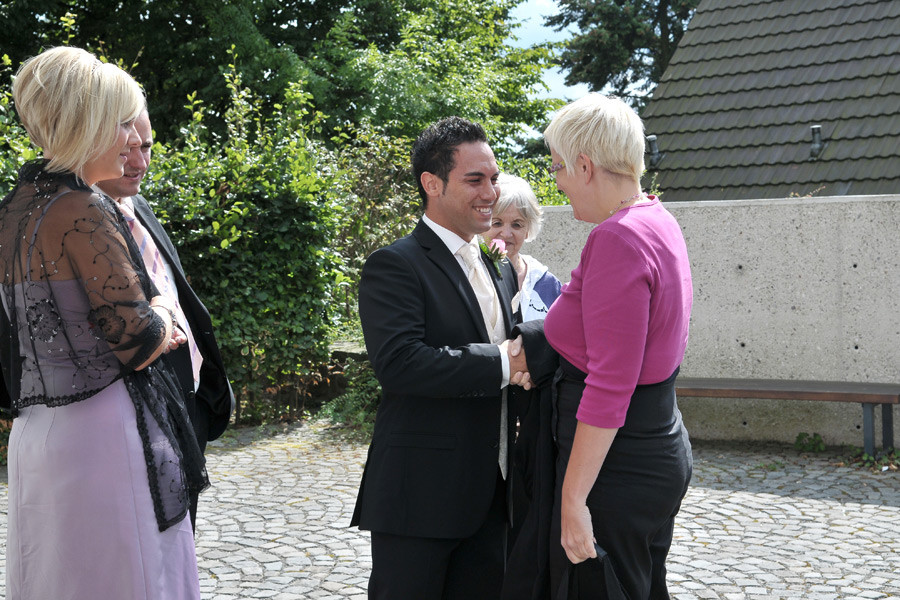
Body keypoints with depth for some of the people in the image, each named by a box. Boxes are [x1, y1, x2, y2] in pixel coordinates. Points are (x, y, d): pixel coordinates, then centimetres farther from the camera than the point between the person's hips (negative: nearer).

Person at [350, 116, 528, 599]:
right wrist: (500, 364, -20)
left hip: (490, 496, 7)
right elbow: (398, 362, -24)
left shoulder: (500, 271, 16)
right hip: (421, 494, -7)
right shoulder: (394, 265, -10)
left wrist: (528, 360, -2)